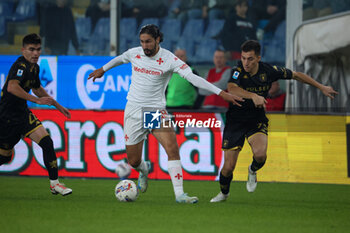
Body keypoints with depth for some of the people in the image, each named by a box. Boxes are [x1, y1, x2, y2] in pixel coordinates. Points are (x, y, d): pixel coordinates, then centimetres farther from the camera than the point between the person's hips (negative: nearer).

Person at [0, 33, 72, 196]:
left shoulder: (34, 67, 10)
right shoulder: (21, 65, -20)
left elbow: (37, 88, 30)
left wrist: (58, 106, 34)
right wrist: (37, 100, -40)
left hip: (22, 113, 8)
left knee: (46, 142, -9)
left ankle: (54, 183, -9)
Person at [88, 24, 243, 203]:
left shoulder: (169, 59, -13)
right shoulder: (134, 53, -2)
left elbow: (192, 77, -21)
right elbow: (120, 59, 23)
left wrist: (221, 93, -30)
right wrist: (103, 70, 40)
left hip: (157, 111, -2)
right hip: (134, 111, 2)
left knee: (172, 148, -23)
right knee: (134, 161, 4)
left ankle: (179, 194, -23)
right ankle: (144, 170, 42)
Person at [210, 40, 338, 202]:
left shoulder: (269, 71, -11)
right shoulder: (238, 71, -17)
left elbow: (296, 75, 4)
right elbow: (232, 88, -38)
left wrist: (321, 87, 9)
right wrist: (253, 96, -54)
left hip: (257, 120, 1)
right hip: (235, 120, -1)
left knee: (260, 153, -29)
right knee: (229, 166, -4)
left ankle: (253, 170, 8)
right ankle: (224, 192, 29)